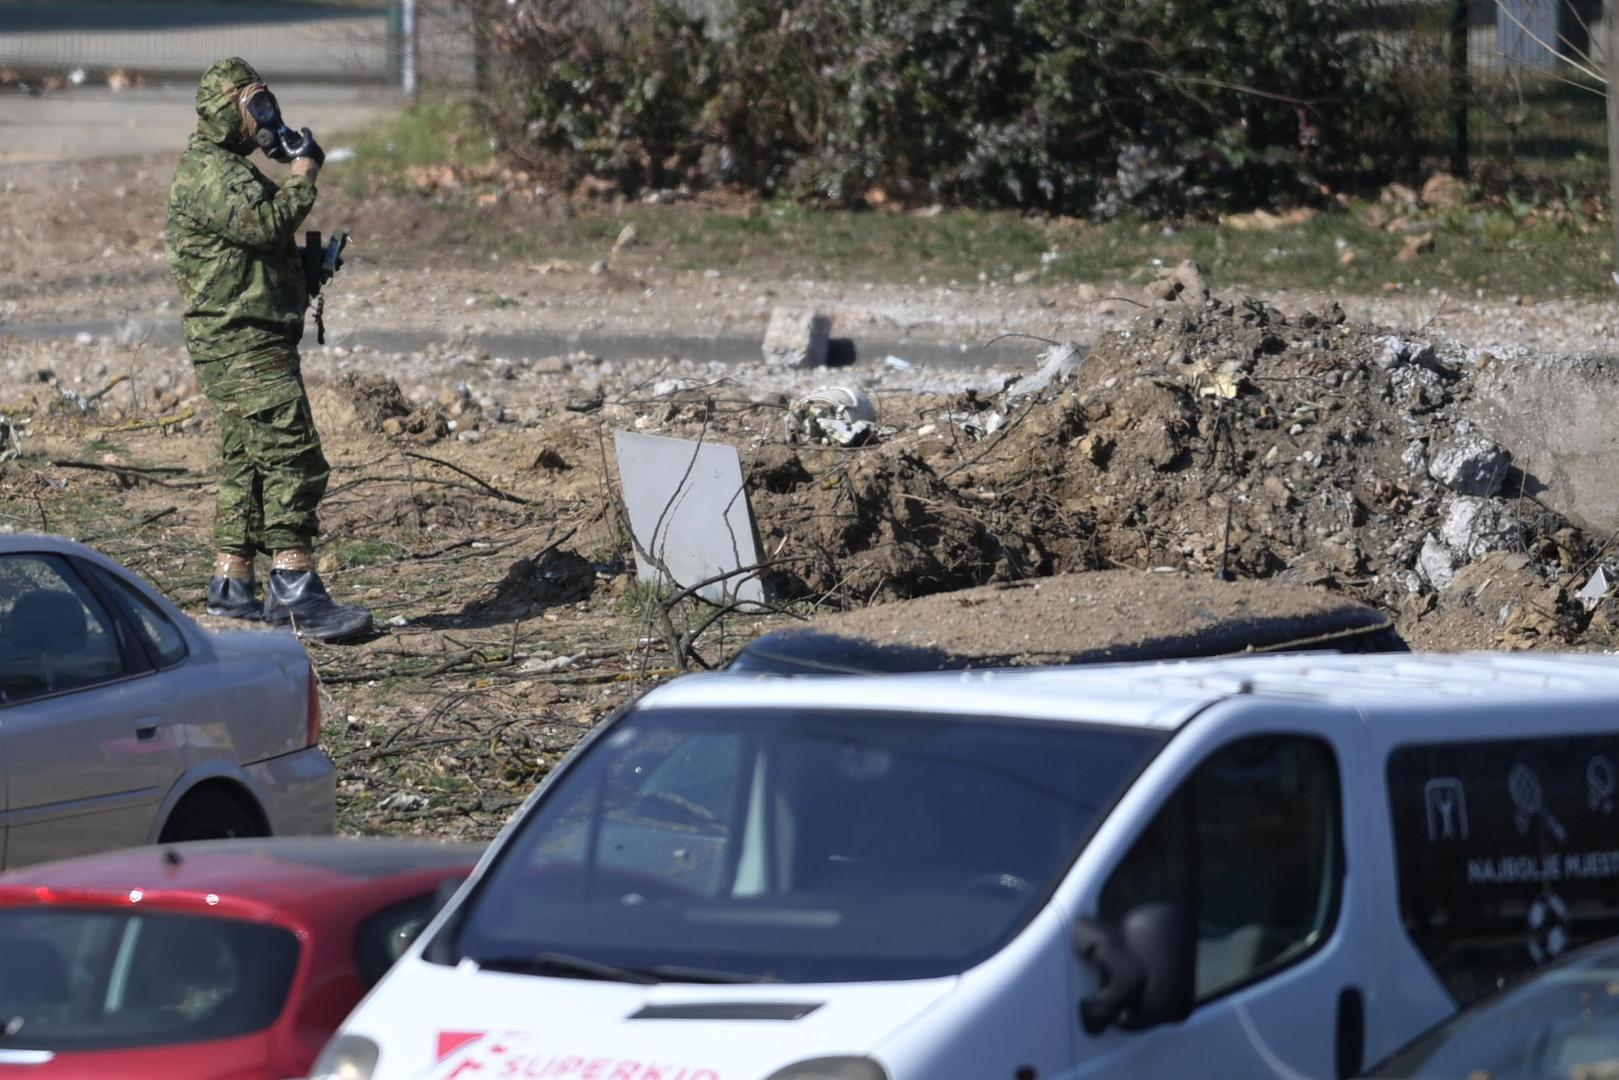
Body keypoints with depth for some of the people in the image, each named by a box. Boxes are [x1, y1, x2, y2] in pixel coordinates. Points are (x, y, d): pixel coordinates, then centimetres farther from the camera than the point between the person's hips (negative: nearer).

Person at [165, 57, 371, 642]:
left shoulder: (232, 170, 21)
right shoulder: (207, 171, -13)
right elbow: (265, 222, -24)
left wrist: (313, 260, 11)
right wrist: (304, 170, -13)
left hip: (253, 343, 11)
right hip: (242, 343, -11)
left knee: (247, 464, 13)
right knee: (292, 459, -16)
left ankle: (231, 587, 17)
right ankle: (295, 588, -19)